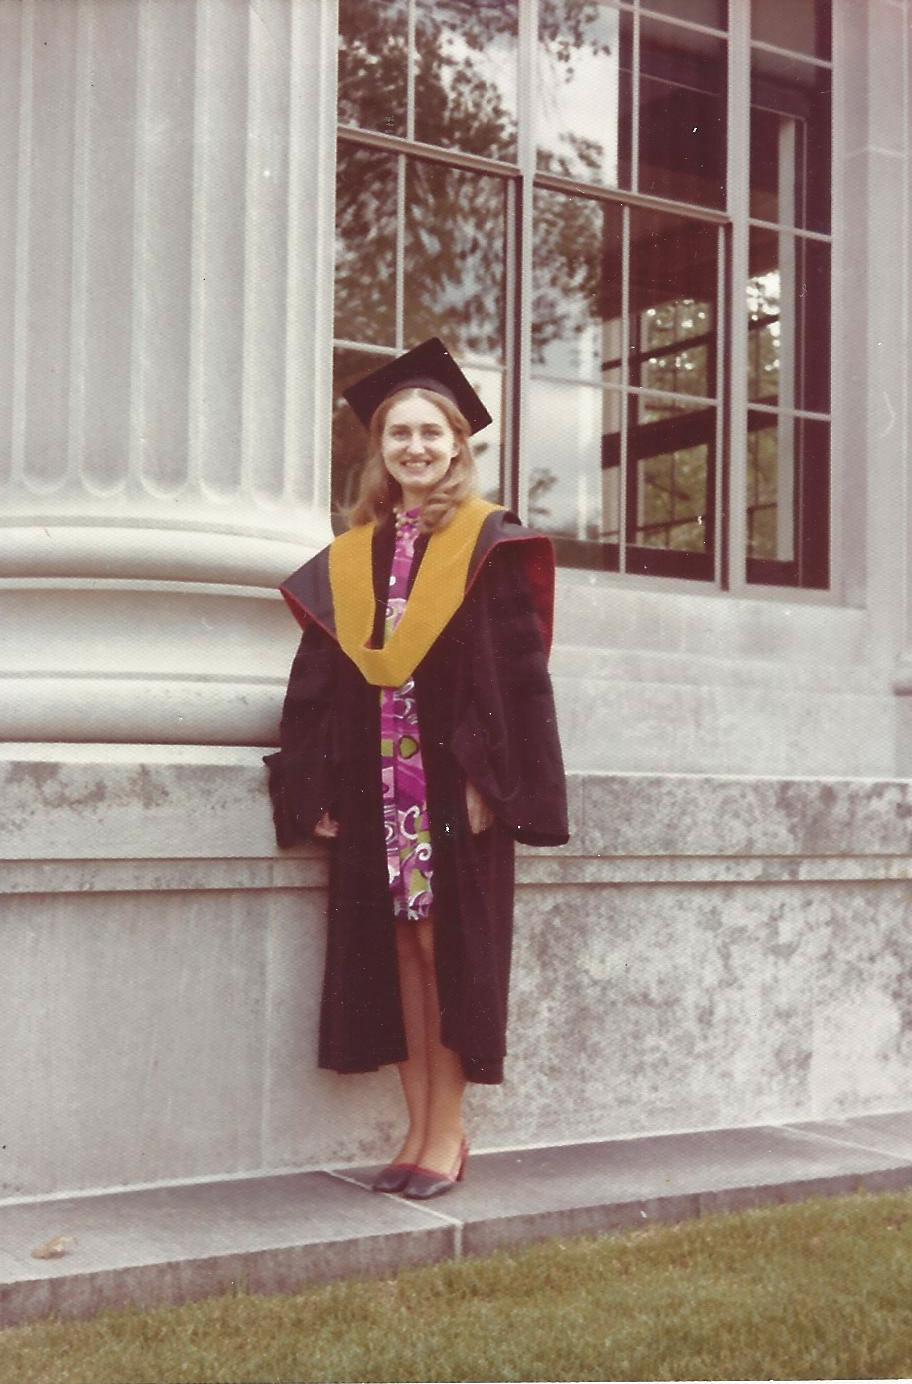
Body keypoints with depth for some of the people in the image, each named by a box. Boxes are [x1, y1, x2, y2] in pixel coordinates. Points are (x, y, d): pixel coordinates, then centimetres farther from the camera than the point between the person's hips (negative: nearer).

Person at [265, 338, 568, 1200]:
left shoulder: (490, 546, 0)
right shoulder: (350, 558, 12)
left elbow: (518, 669, -6)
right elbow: (320, 677, 10)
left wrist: (493, 780, -14)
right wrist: (322, 787, 2)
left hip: (454, 776, -4)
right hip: (378, 781, 4)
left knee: (445, 944, -2)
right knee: (396, 947, 5)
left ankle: (446, 1133, 8)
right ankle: (420, 1129, 14)